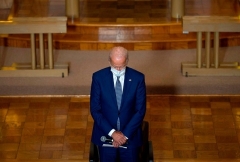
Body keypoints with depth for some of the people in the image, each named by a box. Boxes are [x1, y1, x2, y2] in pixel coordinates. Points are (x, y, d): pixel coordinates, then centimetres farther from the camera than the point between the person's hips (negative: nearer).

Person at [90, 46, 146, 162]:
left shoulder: (138, 78, -9)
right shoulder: (98, 77, -10)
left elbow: (140, 110, -7)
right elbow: (95, 110, -9)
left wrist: (125, 134, -13)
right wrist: (112, 132, -16)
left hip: (130, 135, 0)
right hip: (105, 135, 0)